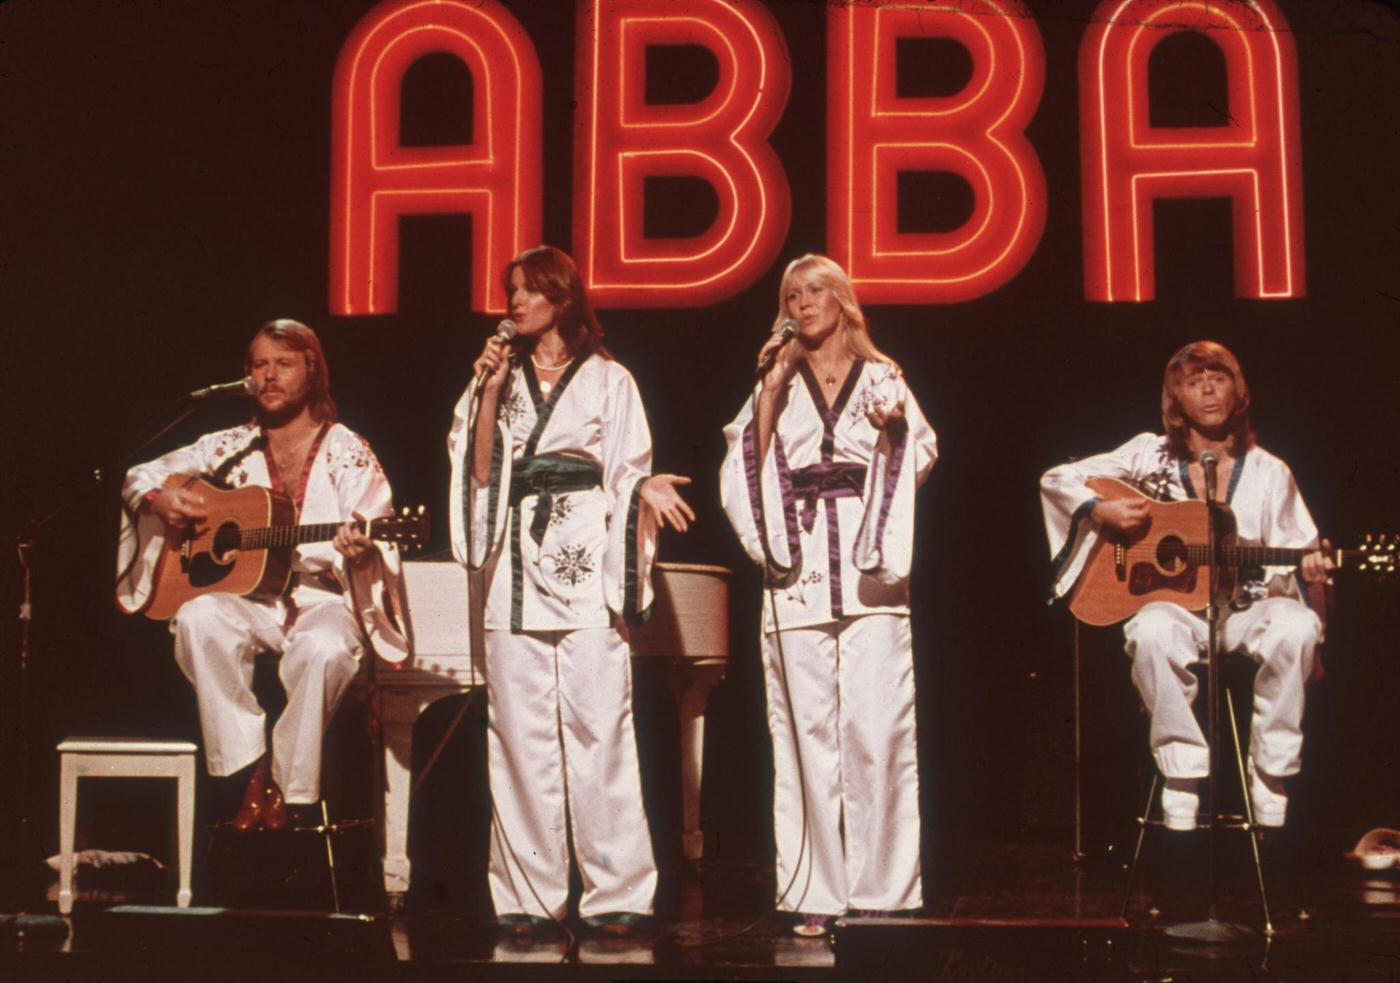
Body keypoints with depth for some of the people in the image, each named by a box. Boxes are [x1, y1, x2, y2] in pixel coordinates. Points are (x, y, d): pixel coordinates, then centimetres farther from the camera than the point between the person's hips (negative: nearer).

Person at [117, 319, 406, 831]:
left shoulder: (346, 452, 3)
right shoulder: (231, 448, 12)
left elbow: (375, 548, -5)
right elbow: (140, 477, 18)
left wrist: (359, 552, -30)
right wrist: (160, 501, -5)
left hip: (322, 598, -3)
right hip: (246, 599, 3)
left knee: (324, 649, -37)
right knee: (198, 616, -31)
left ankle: (289, 785, -17)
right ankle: (252, 769, -23)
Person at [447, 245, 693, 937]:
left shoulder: (608, 380, 11)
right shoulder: (502, 377, 18)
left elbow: (626, 471, 7)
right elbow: (481, 472, 7)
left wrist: (648, 488, -14)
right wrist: (490, 388, 0)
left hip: (586, 565, -3)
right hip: (517, 563, 3)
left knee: (598, 726, -8)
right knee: (521, 731, -1)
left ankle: (614, 892, -5)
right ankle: (529, 894, 4)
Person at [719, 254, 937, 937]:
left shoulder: (881, 377, 16)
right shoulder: (778, 383, 17)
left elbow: (920, 458, 7)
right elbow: (750, 466, 4)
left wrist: (896, 428, -11)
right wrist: (771, 390, -1)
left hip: (869, 569, -1)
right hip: (799, 569, 1)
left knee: (876, 723, -9)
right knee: (807, 727, -4)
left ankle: (881, 887, -4)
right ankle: (815, 893, -1)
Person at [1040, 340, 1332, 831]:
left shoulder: (1268, 473, 7)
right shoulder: (1150, 454, 5)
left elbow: (1288, 562, 7)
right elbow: (1057, 479, 6)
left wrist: (1311, 571, -16)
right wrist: (1101, 513, -12)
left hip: (1245, 609, 1)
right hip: (1174, 603, -1)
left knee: (1297, 627, -33)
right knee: (1153, 633, -38)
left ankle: (1271, 781, -20)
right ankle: (1181, 782, -26)